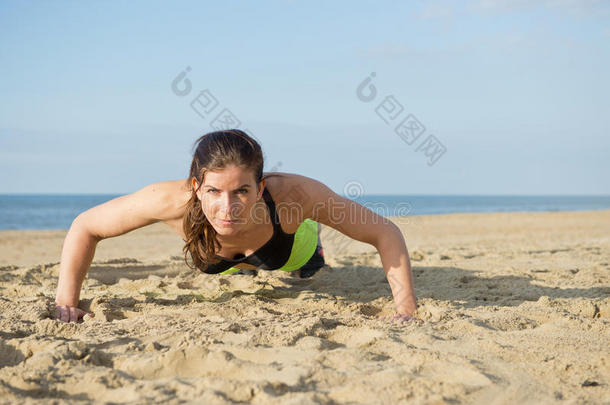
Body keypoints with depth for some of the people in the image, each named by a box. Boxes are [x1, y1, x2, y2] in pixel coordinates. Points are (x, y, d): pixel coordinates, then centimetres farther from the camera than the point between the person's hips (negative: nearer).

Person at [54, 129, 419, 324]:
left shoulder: (292, 193, -49)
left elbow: (385, 233, -38)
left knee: (308, 270, 39)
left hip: (293, 252, 0)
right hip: (217, 264, 1)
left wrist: (406, 310, -46)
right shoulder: (174, 200, -47)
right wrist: (67, 303, -37)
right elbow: (85, 226, -31)